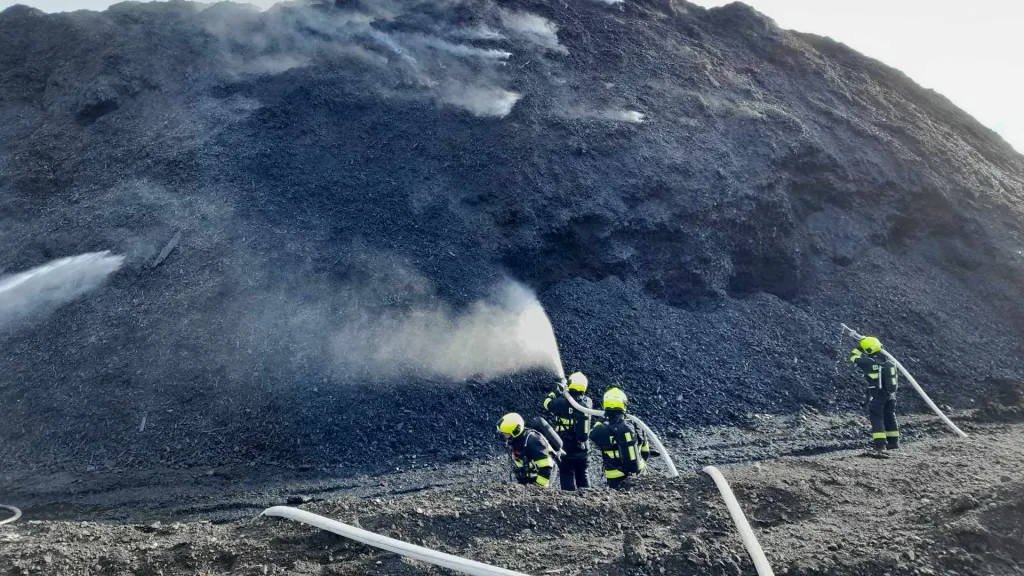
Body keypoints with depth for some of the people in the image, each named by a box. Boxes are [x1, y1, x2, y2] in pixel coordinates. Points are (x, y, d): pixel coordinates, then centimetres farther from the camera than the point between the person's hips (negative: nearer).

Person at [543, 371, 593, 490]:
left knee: (567, 475, 3)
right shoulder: (587, 402, -4)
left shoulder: (564, 403, -21)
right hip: (583, 447, 5)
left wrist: (559, 390, 2)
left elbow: (547, 403, -7)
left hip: (567, 448, -5)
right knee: (582, 474, 19)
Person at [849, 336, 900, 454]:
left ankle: (880, 444, -9)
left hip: (877, 395, -7)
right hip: (890, 395, 7)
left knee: (876, 418, -2)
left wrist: (860, 347, 1)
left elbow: (853, 357, -7)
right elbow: (895, 378, 16)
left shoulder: (869, 363, -17)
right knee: (890, 417, 17)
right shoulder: (887, 361, 6)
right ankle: (893, 441, 25)